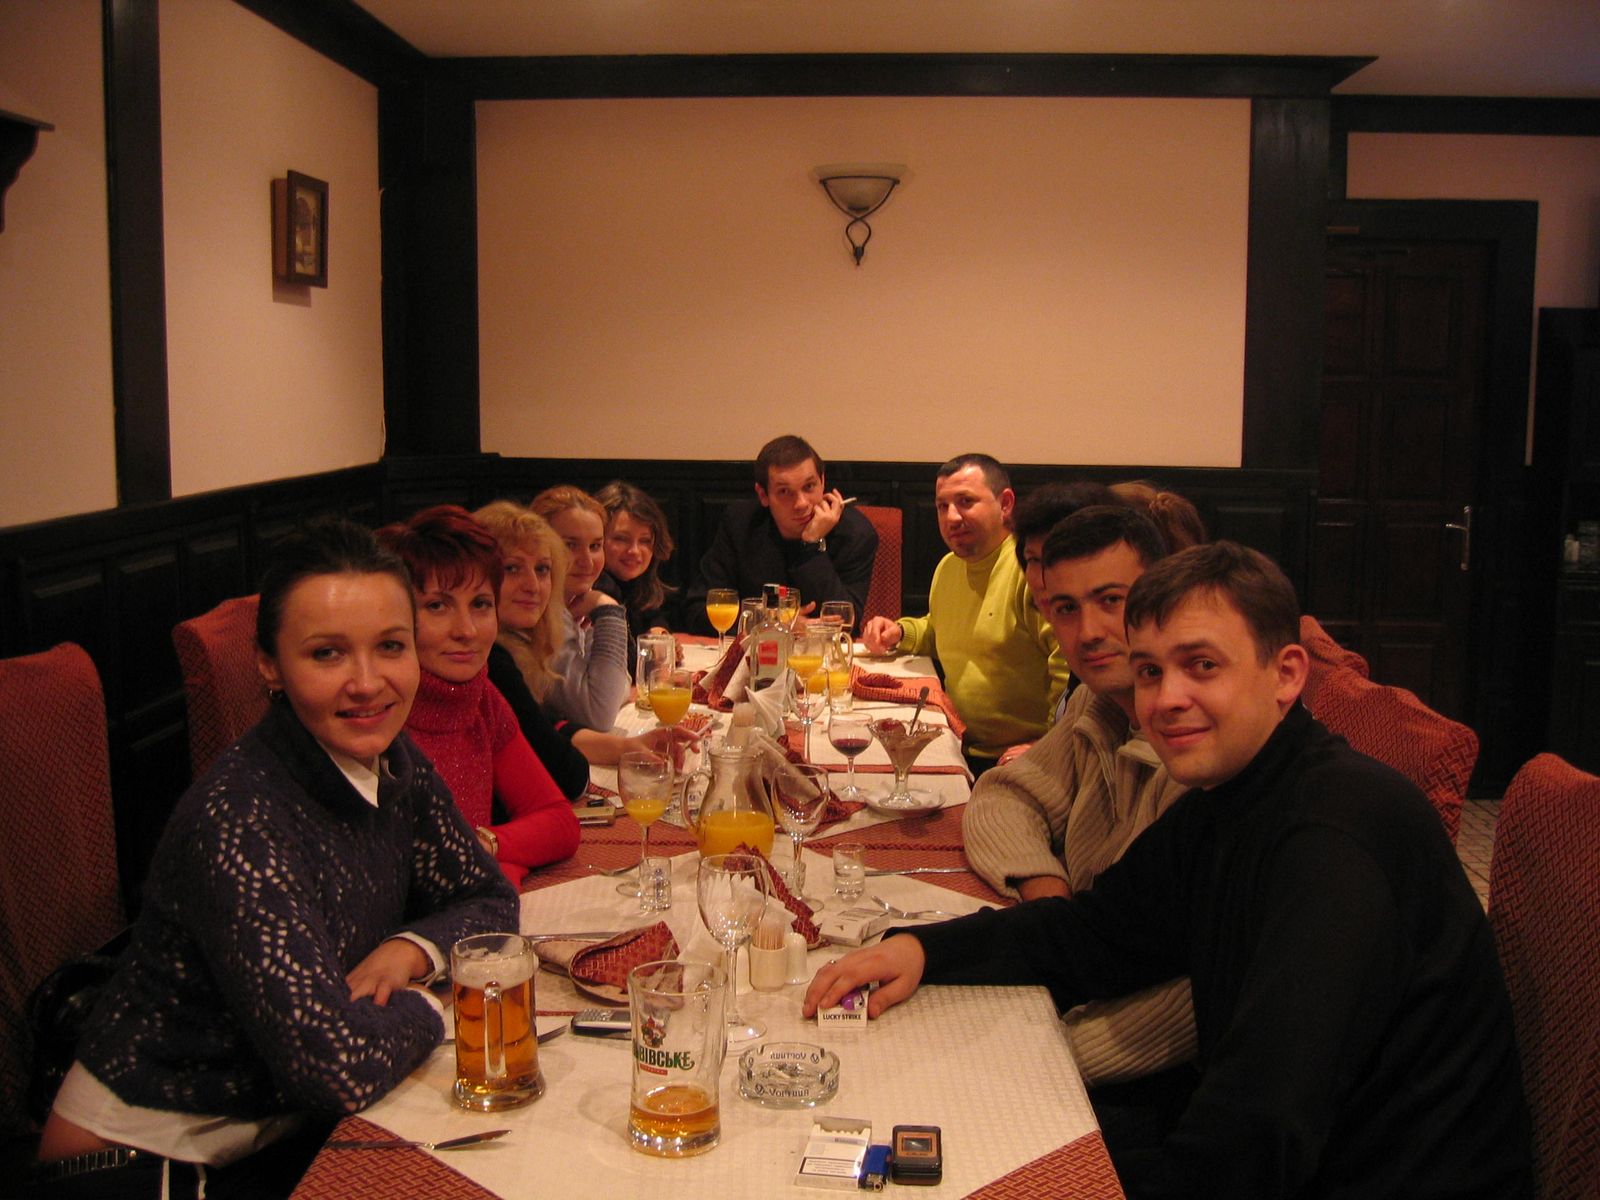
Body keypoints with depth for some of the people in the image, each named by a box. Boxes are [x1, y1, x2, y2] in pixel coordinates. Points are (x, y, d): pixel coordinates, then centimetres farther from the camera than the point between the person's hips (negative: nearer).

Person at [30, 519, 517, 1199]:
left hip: (280, 1131, 7)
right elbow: (342, 1066, -34)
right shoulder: (238, 824, -27)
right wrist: (425, 1002, -15)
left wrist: (410, 949, -12)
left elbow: (488, 900, 7)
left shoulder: (392, 762, -5)